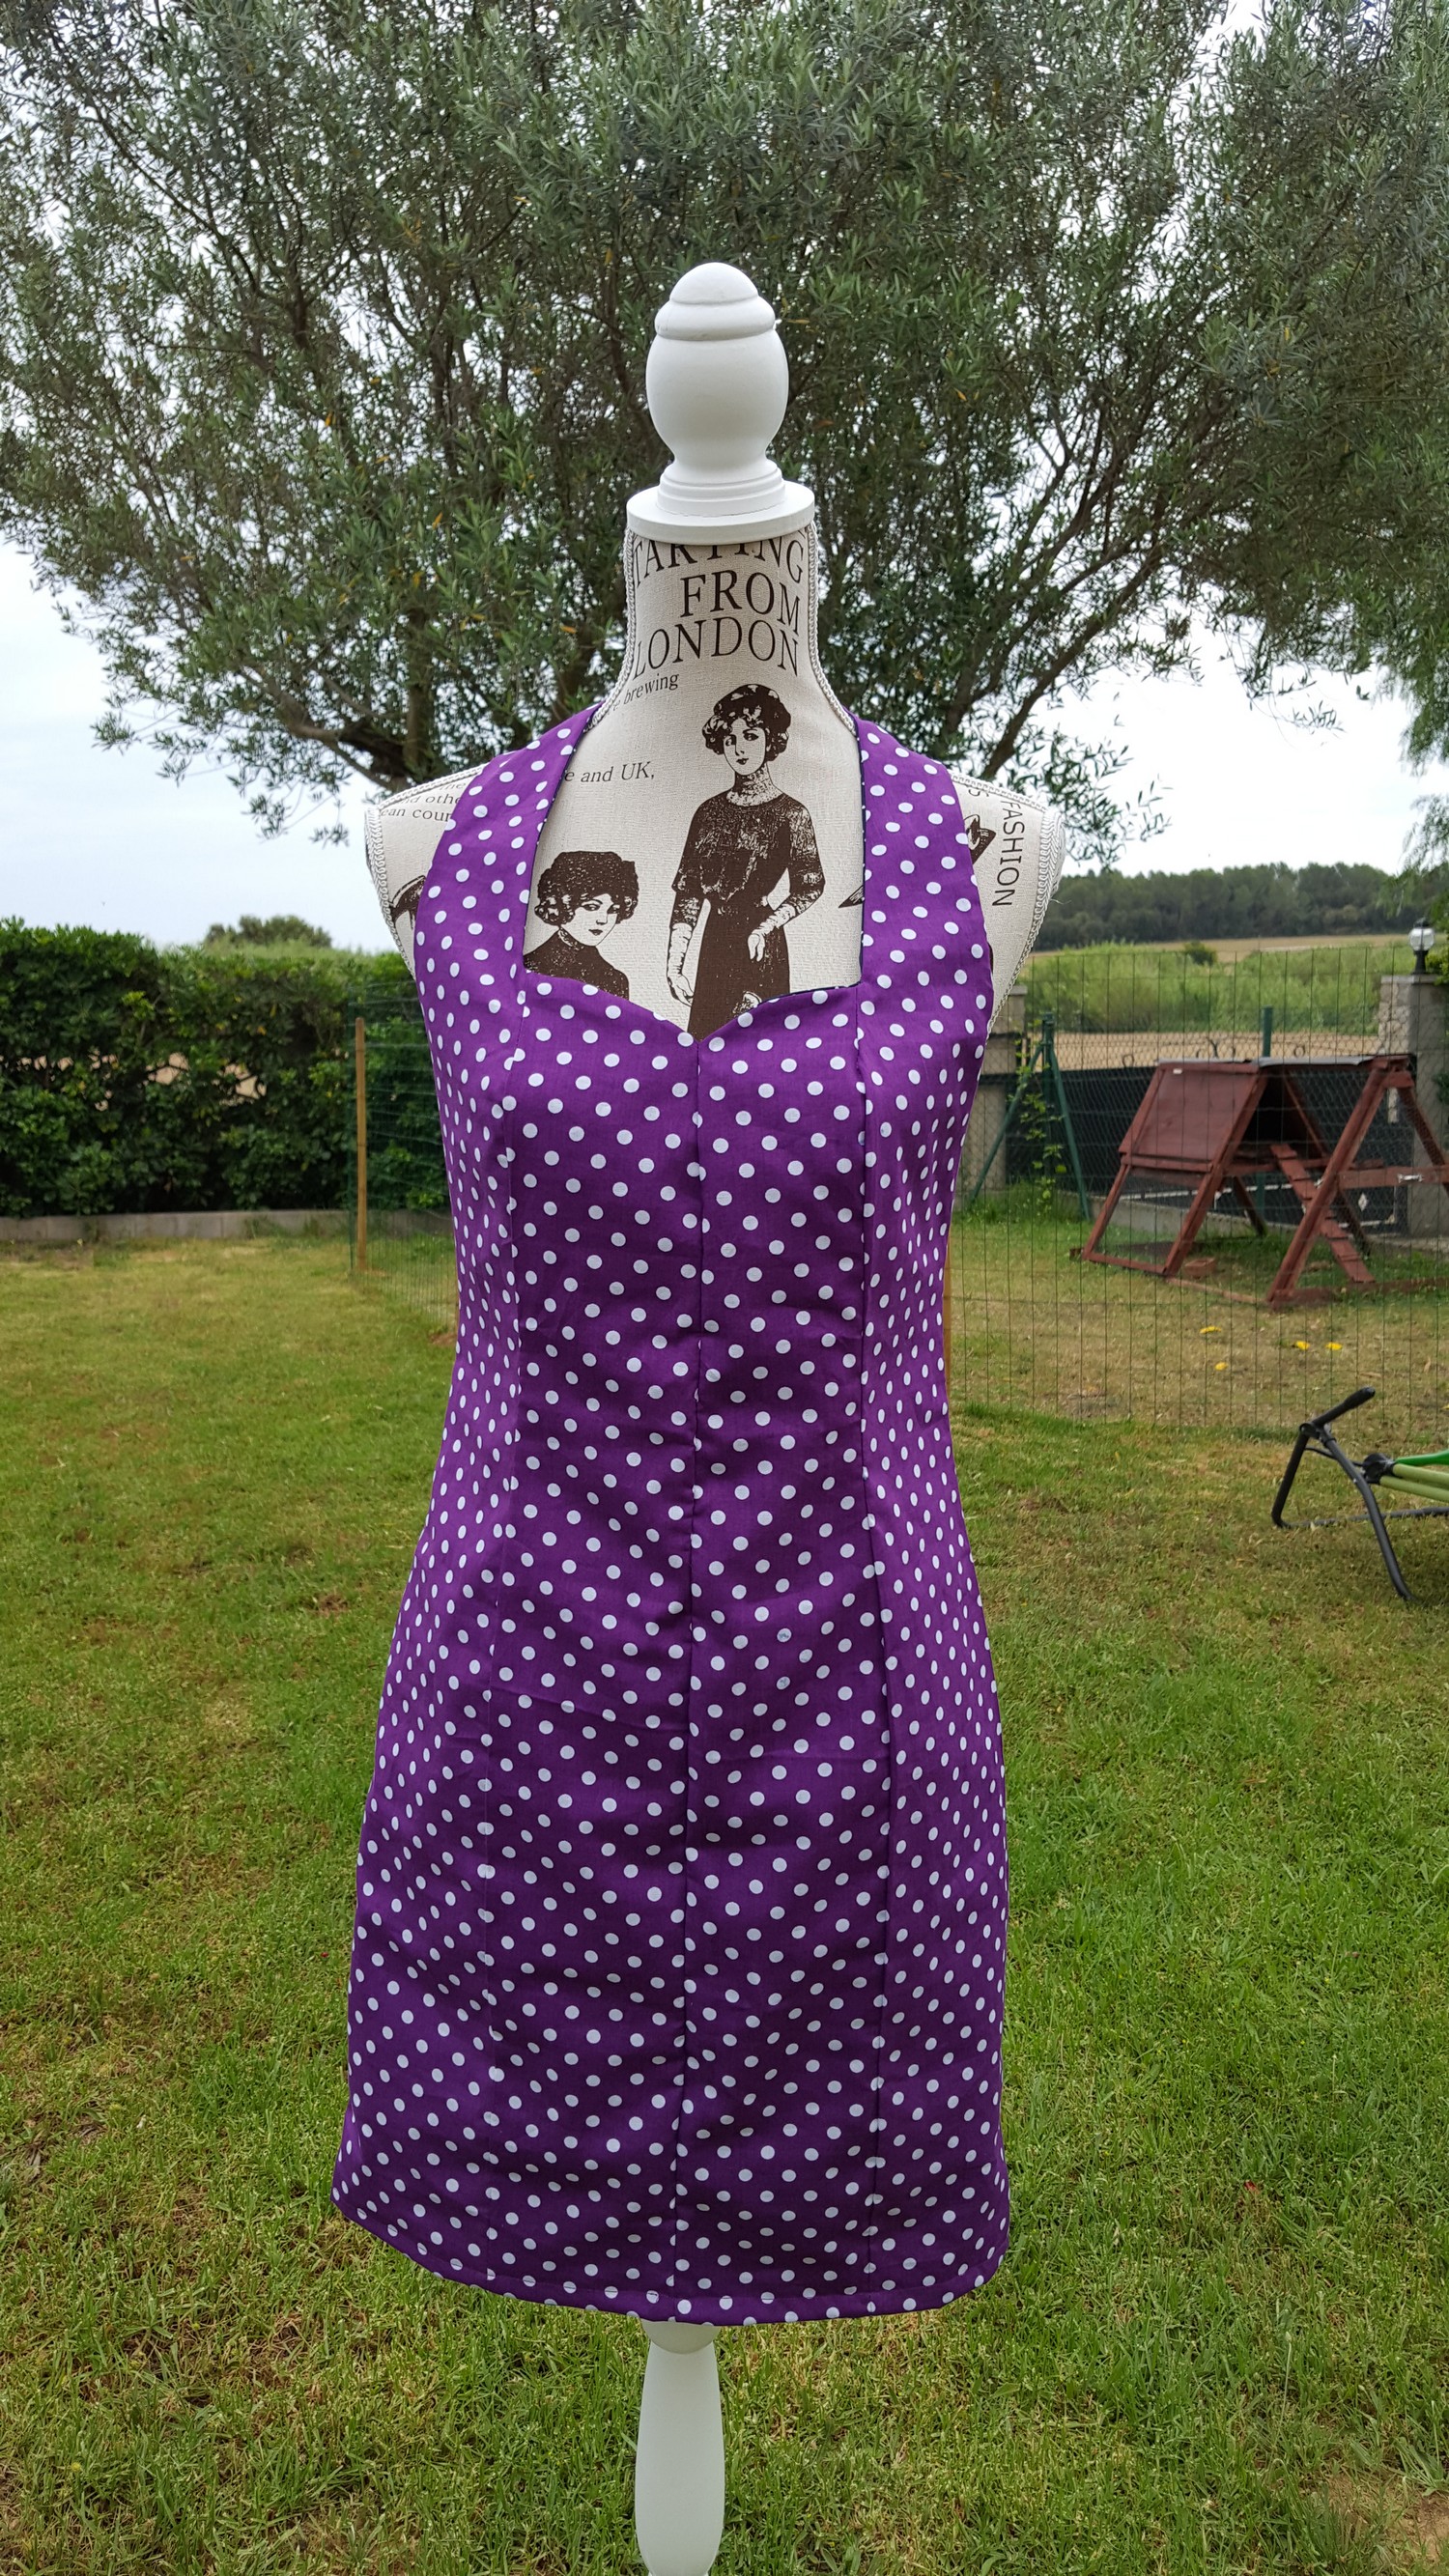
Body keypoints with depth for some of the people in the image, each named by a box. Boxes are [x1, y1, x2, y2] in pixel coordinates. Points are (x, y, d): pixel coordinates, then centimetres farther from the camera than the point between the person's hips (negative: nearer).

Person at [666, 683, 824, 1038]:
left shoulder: (789, 813, -2)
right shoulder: (709, 811, 8)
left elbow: (811, 886, -2)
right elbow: (687, 892, 7)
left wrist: (766, 926, -13)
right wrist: (675, 964, 1)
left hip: (762, 948, -4)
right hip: (714, 946, 4)